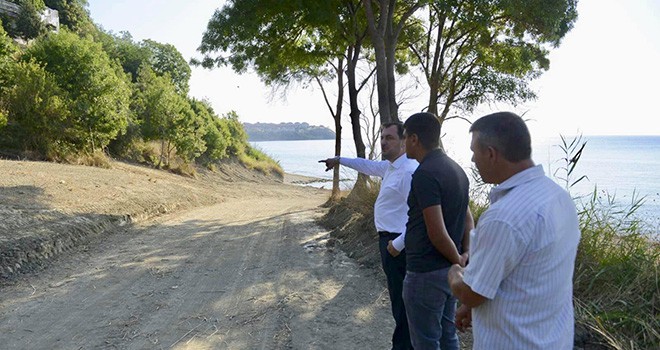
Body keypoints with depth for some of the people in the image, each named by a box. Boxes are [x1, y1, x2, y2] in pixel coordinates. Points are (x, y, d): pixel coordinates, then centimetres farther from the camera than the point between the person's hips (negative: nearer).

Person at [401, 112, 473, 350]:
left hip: (426, 274, -9)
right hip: (450, 272, 9)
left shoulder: (424, 174, -21)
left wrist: (457, 259, -8)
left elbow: (437, 233, -24)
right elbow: (468, 218, 15)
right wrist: (465, 254, 9)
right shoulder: (455, 168, 9)